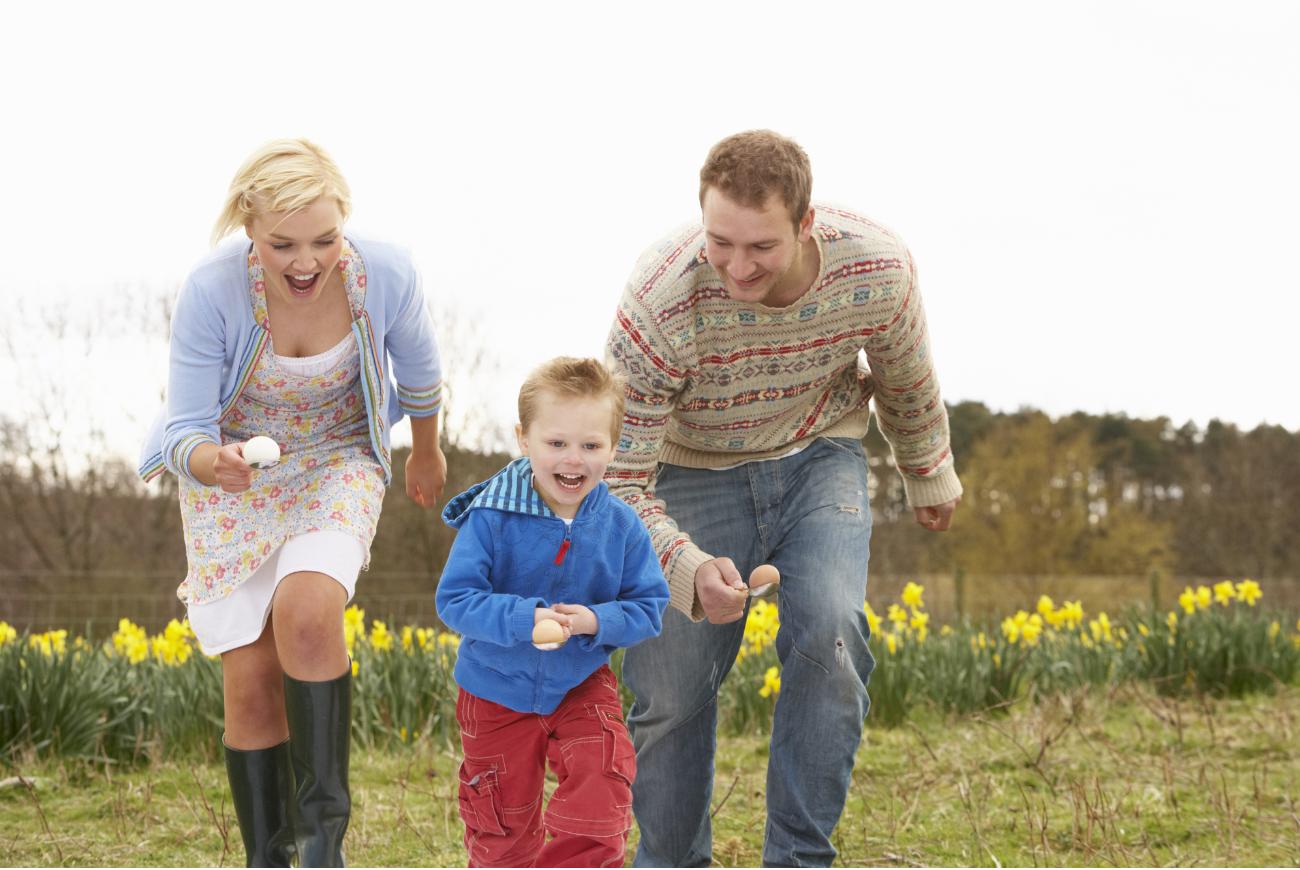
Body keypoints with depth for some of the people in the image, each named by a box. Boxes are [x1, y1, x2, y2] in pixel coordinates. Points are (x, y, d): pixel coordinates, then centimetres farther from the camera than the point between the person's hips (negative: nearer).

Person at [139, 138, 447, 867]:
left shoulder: (386, 274, -24)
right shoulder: (211, 291, -29)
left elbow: (417, 366, -1)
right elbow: (184, 429, -22)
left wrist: (428, 450, 16)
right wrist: (206, 460, -46)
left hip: (338, 461, 0)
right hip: (231, 476, 0)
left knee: (306, 611, -28)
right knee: (252, 678, -4)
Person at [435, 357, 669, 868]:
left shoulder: (621, 527, -13)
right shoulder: (491, 519, -22)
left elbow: (650, 607, -7)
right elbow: (454, 599, -22)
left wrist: (598, 621, -27)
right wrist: (525, 619, -36)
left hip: (583, 687, 1)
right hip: (498, 692, -1)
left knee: (597, 816, -13)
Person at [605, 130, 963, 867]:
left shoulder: (878, 269, -26)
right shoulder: (658, 305, -34)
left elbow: (907, 383, -1)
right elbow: (619, 482, -28)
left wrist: (931, 476, 16)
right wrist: (690, 570, -46)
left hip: (819, 455, 1)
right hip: (695, 470, -1)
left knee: (827, 632, -23)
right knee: (671, 686, -4)